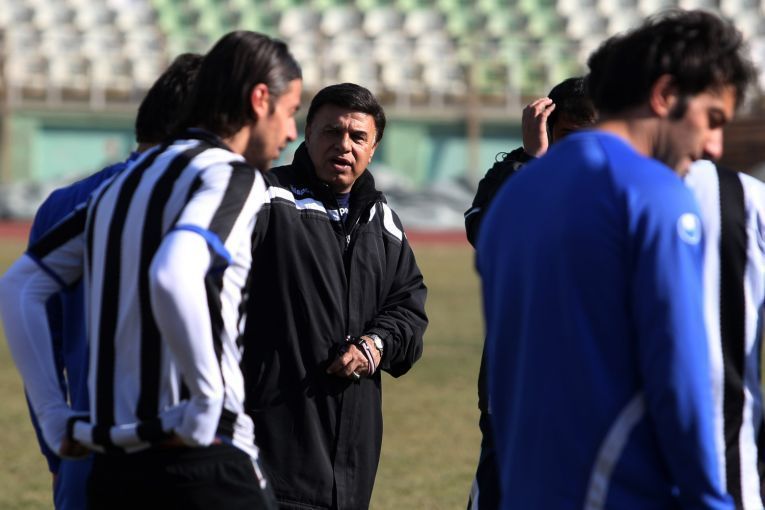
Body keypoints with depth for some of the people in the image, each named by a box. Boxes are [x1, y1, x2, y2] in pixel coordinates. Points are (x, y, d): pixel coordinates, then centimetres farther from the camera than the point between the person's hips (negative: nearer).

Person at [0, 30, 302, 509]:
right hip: (202, 468, -8)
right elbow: (172, 275, -28)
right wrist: (209, 402, -20)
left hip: (113, 469, 8)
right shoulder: (232, 175, -8)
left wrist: (55, 416, 16)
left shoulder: (125, 183, 18)